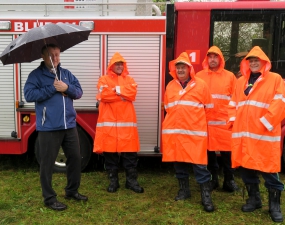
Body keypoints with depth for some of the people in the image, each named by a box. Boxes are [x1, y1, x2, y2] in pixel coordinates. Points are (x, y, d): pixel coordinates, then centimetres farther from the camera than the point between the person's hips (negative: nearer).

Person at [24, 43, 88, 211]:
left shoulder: (66, 73, 13)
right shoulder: (36, 75, -2)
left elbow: (79, 92, 8)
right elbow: (29, 95, -15)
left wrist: (67, 88, -12)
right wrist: (52, 88, -17)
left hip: (69, 125, 6)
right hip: (48, 127, -5)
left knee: (75, 158, 12)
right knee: (48, 163, 3)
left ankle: (72, 191, 30)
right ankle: (49, 198, 16)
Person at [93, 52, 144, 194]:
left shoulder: (129, 80, 14)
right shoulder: (104, 79, 7)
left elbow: (132, 93, -6)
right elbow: (103, 95, -12)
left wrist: (116, 89, -8)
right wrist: (123, 94, -7)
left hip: (126, 122, 2)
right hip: (109, 122, -1)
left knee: (130, 153, 2)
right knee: (110, 152, 4)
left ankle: (131, 180, 12)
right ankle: (113, 180, 16)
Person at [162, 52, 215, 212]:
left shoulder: (201, 85, 0)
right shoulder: (170, 86, 10)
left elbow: (208, 108, 5)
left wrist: (196, 119, 8)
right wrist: (177, 119, 14)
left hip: (195, 132, -4)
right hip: (174, 131, 4)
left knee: (199, 163, -4)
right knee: (178, 161, 11)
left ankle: (206, 195, 5)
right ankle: (184, 190, 26)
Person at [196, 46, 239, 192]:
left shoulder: (230, 76, 6)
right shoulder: (199, 76, 6)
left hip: (224, 121, -1)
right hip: (205, 120, 1)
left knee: (226, 151, 3)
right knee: (209, 150, 9)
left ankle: (229, 180, 18)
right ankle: (213, 179, 23)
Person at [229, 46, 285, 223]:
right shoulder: (241, 82, 17)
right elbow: (234, 103, 19)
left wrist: (266, 123, -14)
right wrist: (233, 120, 4)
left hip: (265, 134, -5)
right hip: (243, 133, 5)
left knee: (269, 169, 1)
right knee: (246, 166, 11)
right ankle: (254, 198, 28)